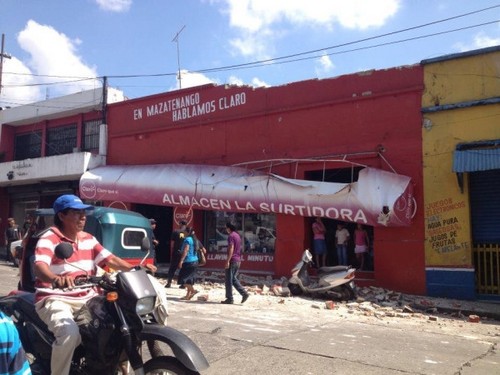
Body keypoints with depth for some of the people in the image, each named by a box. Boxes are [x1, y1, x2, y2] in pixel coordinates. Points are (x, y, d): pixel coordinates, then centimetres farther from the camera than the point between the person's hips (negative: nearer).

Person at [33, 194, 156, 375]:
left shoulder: (88, 239, 11)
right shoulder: (49, 239, -10)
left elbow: (110, 259, 6)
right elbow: (39, 266, -28)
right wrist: (56, 279, -51)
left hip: (86, 298, 7)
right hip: (55, 300, -6)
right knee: (69, 332, -34)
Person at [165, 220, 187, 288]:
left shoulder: (175, 232, -2)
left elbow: (172, 243, -1)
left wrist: (171, 253, 7)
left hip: (176, 253, -1)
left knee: (172, 268, 8)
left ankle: (169, 282, 6)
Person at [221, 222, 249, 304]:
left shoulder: (231, 236, -12)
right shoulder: (237, 235, 16)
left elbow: (231, 249, -20)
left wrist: (228, 261, -21)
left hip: (232, 261, -9)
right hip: (238, 261, 9)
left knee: (228, 280, 0)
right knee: (234, 279, 15)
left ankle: (229, 298, 3)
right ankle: (244, 293, 4)